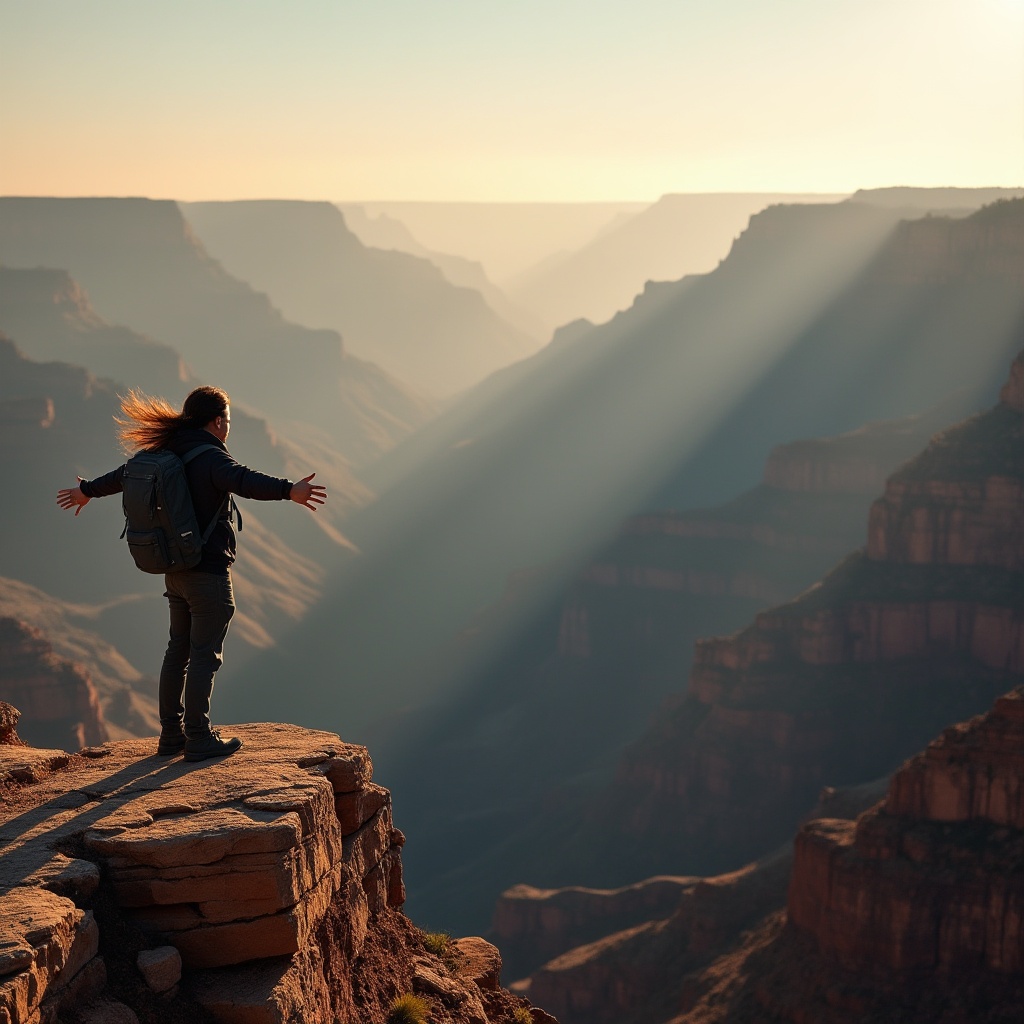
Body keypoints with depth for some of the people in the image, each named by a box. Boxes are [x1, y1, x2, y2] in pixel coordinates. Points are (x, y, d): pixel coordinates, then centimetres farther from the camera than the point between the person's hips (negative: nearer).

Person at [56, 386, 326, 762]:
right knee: (205, 655, -3)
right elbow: (241, 480, -38)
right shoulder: (211, 457, -16)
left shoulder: (166, 455, 9)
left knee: (178, 650, 16)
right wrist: (288, 490, -52)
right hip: (208, 572, -8)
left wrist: (88, 490, 43)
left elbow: (126, 473, 25)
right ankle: (198, 739, 0)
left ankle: (171, 734, 23)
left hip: (175, 569, 8)